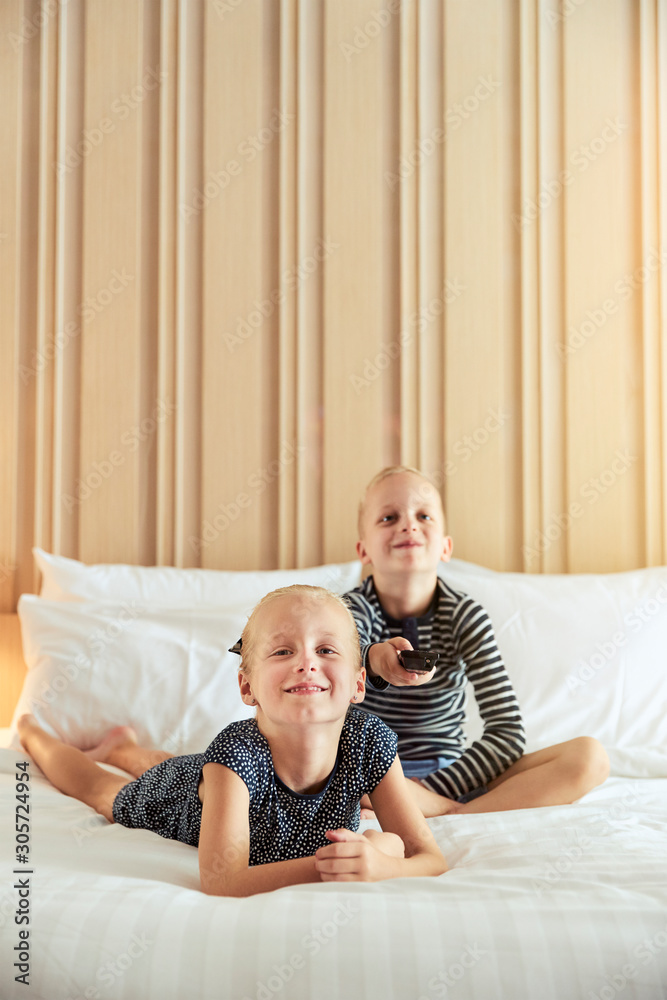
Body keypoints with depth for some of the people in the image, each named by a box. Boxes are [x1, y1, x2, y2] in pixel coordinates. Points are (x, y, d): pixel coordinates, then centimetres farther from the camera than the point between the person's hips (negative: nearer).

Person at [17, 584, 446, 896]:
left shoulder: (370, 742, -40)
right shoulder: (235, 753, -48)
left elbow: (433, 859, -37)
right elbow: (221, 881, -53)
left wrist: (381, 866, -58)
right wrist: (332, 865, -59)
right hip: (176, 798, -3)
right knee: (97, 787, 30)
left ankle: (125, 745, 69)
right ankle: (32, 732, 59)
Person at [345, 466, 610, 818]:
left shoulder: (465, 616, -3)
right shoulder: (355, 608, -6)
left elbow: (507, 730, -8)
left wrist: (431, 787, -19)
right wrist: (374, 659, -55)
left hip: (450, 775, 2)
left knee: (590, 757, -18)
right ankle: (451, 811, -25)